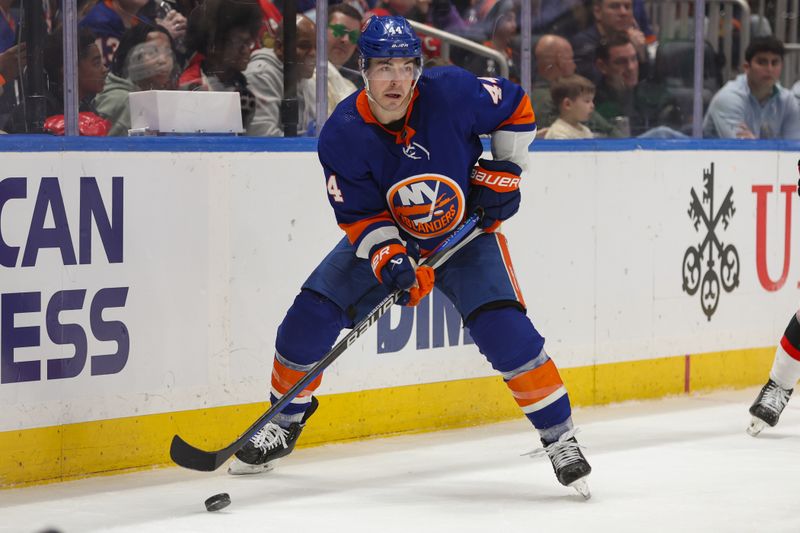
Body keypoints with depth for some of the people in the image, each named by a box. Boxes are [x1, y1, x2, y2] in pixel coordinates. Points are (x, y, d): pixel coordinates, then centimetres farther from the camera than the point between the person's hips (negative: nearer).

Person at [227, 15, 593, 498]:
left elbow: (516, 108, -6)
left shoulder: (452, 93, -25)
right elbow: (361, 216, -16)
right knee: (312, 314, -7)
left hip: (467, 233, -2)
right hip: (385, 238, 2)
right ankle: (285, 422, 16)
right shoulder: (343, 135, -20)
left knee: (504, 329, -21)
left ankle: (559, 436, -6)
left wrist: (503, 171, -10)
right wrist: (389, 260, -32)